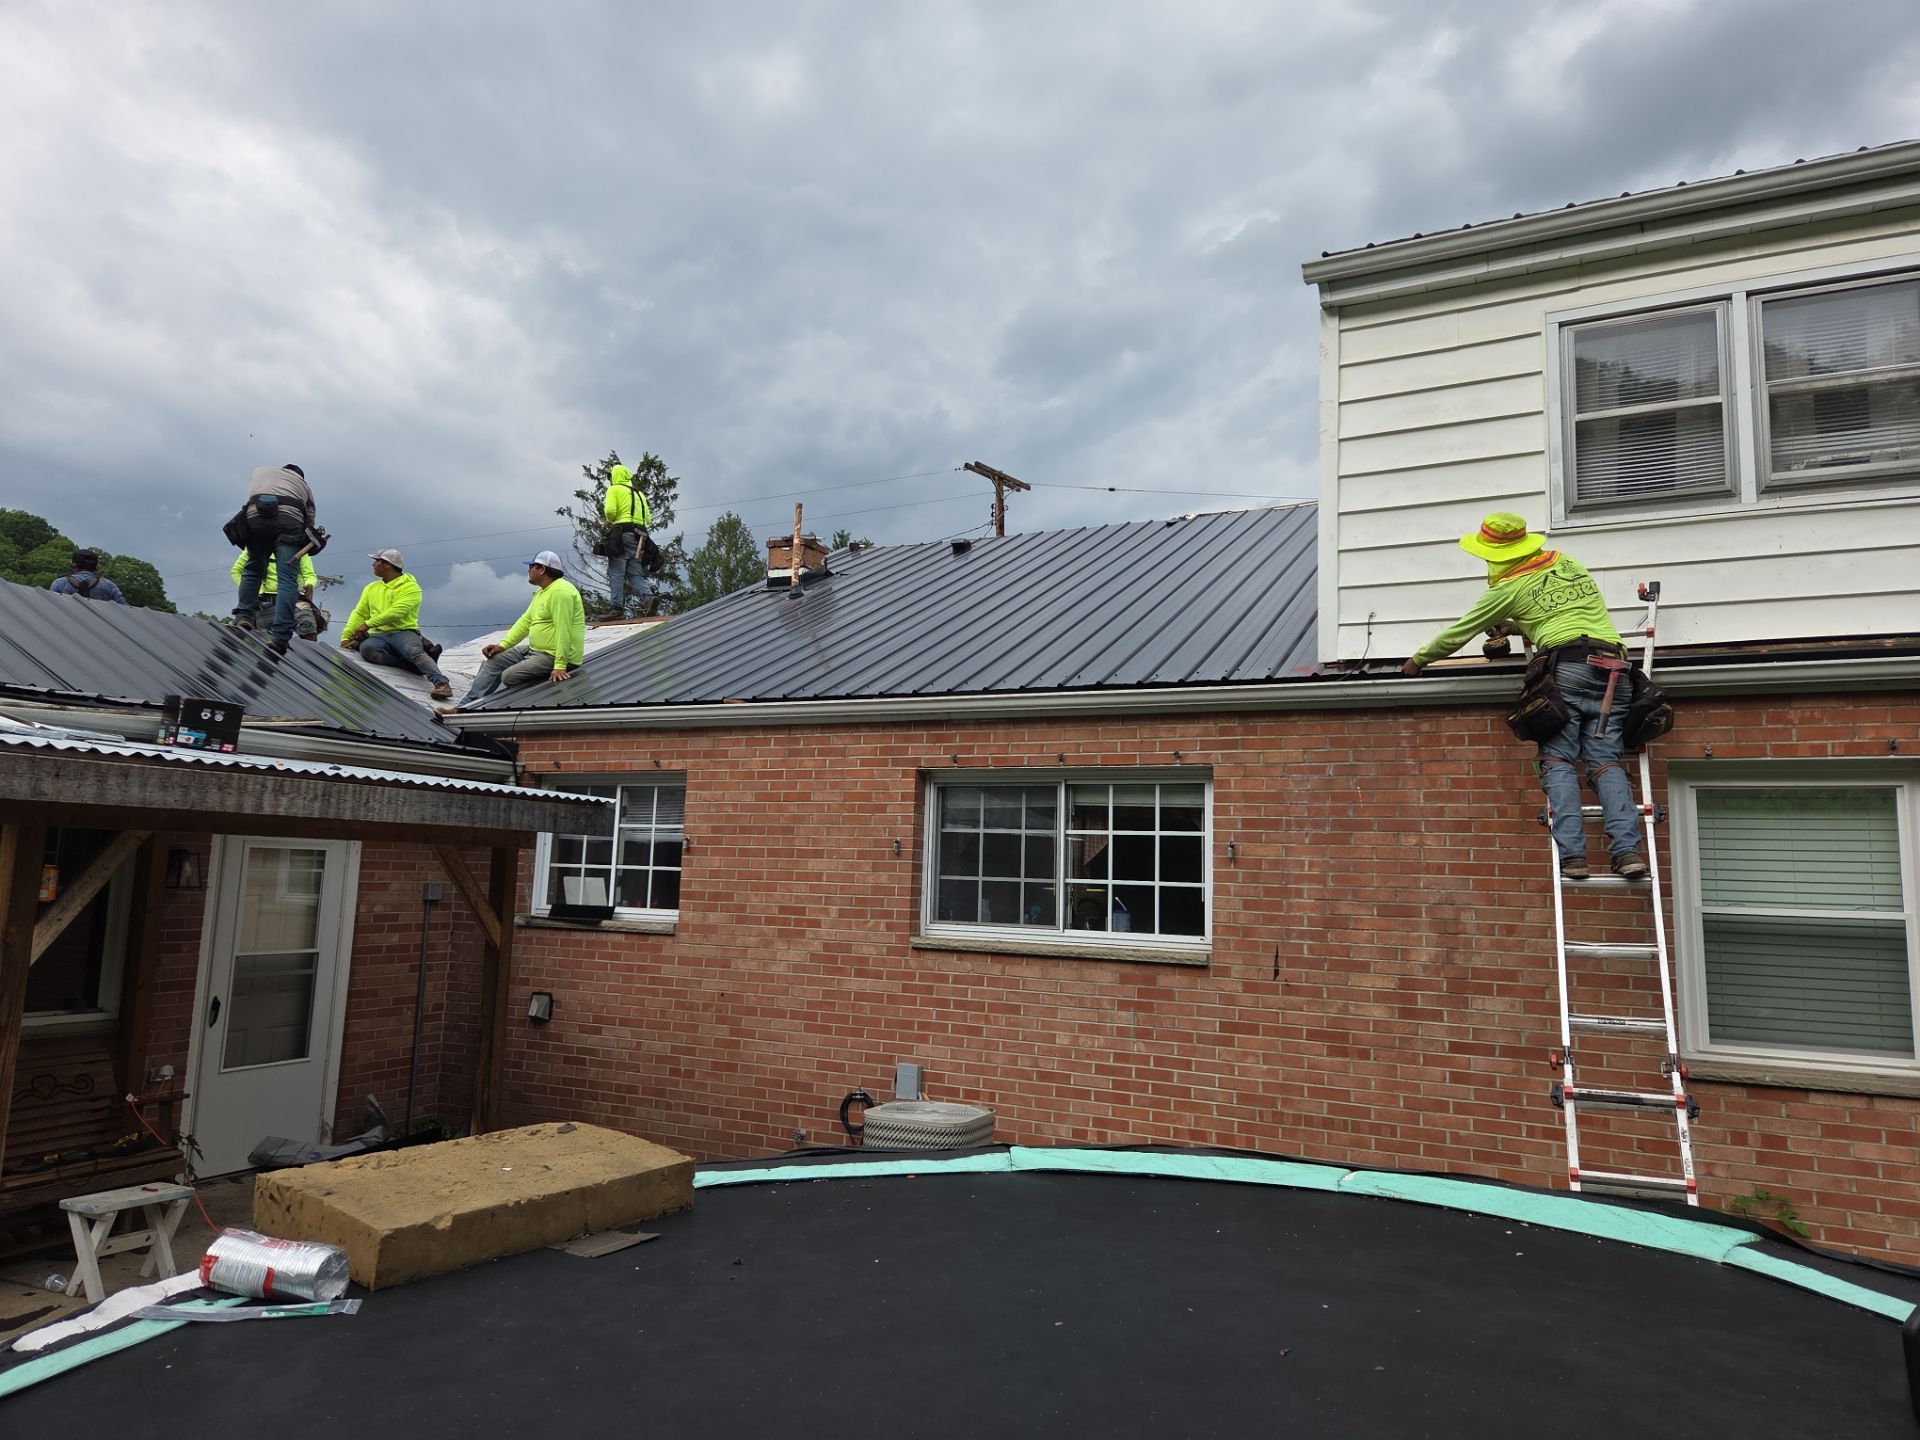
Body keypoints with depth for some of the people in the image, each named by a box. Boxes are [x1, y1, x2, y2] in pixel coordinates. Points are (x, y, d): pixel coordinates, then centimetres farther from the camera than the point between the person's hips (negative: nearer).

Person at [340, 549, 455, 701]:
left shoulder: (410, 587, 1)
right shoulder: (371, 588, 24)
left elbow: (396, 612, -12)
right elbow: (359, 614, 21)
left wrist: (368, 624, -16)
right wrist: (346, 637, 8)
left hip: (403, 631, -4)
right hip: (378, 635, 4)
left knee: (414, 652, -36)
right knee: (366, 648, -32)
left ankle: (441, 684, -52)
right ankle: (414, 665, -31)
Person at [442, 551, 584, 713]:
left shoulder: (560, 591, -19)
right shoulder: (541, 592, 15)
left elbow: (563, 631, -26)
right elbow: (526, 621, 15)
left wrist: (559, 666, -30)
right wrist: (502, 645, 6)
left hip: (555, 655, -11)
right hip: (536, 650, 11)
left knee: (509, 676, -21)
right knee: (494, 661, 8)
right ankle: (464, 707, 7)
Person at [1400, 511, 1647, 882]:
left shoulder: (1508, 588, 8)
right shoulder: (1567, 563, 25)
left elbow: (1458, 633, 18)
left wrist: (1418, 660, 31)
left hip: (1564, 663, -5)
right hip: (1610, 664, 5)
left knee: (1558, 762, -3)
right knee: (1605, 761, 0)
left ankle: (1572, 854, -15)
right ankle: (1627, 849, -15)